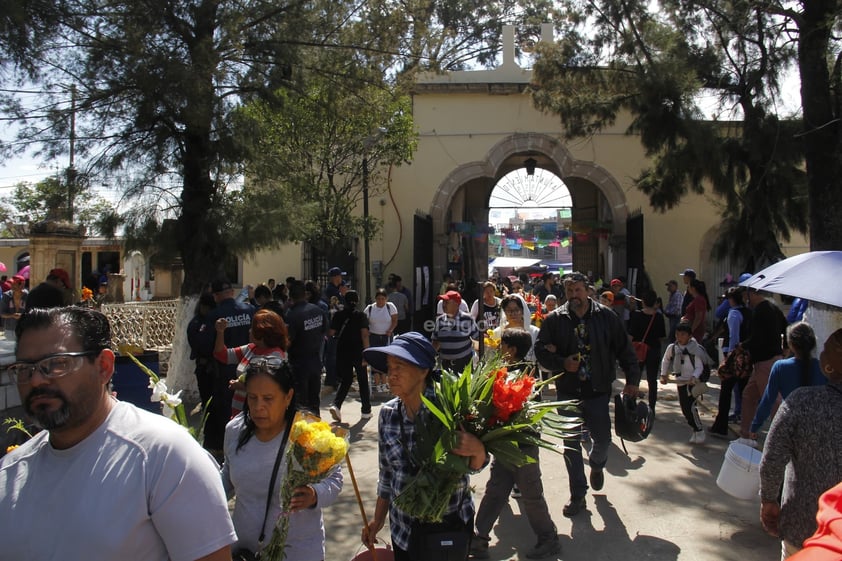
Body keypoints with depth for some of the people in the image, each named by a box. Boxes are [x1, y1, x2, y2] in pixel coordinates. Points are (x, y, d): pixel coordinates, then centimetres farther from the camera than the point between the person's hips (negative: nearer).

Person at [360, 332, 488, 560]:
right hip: (403, 528, 3)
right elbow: (387, 472, 7)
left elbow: (475, 466, -7)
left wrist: (478, 449, -28)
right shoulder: (388, 413, -7)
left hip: (451, 525, -3)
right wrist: (378, 519, 11)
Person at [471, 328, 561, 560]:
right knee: (494, 492, 11)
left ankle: (549, 539, 24)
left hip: (523, 446, -9)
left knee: (531, 495, 6)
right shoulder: (509, 371, 6)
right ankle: (479, 541, 18)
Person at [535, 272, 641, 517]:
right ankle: (577, 495, 20)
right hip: (567, 391, 0)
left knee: (603, 438, 8)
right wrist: (562, 363, -17)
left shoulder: (606, 317, -2)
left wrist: (632, 380, -1)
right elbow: (540, 350, -2)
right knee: (571, 444, 5)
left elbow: (625, 350, 2)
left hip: (598, 391, 0)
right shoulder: (554, 319, -2)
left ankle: (597, 465, 45)